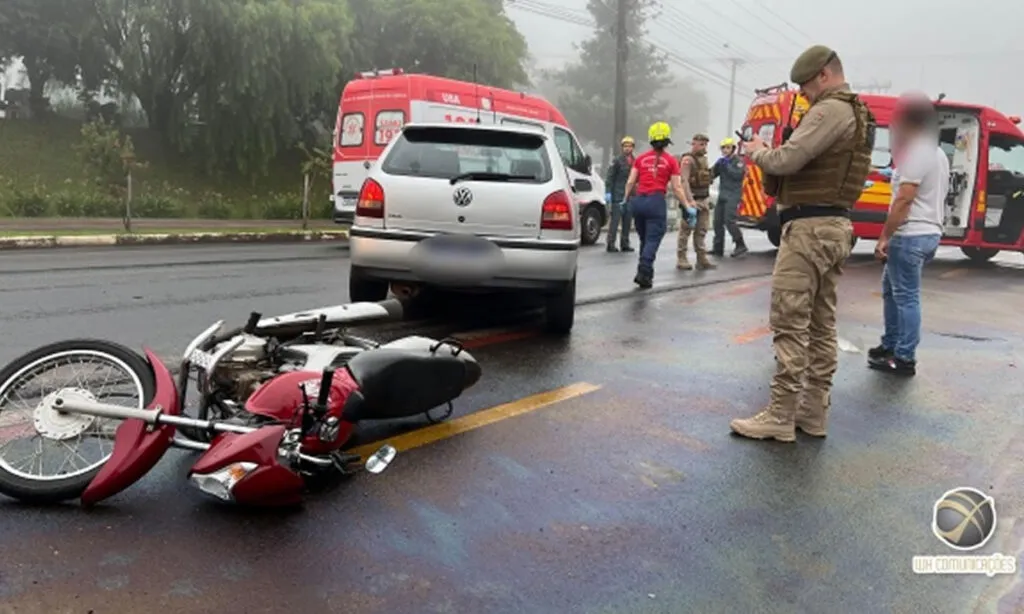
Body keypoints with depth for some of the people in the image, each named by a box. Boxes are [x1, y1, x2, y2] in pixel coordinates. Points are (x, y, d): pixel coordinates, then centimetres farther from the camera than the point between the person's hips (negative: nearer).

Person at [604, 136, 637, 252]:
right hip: (618, 196, -5)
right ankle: (611, 244, -2)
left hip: (630, 196, 5)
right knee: (615, 220, -6)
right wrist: (608, 192, -13)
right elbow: (609, 177, -5)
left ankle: (625, 244, 15)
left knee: (627, 221, 8)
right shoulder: (617, 161, -1)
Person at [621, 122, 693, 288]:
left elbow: (630, 182, 6)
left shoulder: (640, 158, 9)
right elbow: (676, 188, 0)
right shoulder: (671, 161, 2)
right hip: (657, 201, -4)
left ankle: (643, 273, 20)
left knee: (644, 239, 17)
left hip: (638, 200, 4)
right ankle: (644, 272, -15)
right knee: (653, 240, -2)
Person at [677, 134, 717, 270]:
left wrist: (707, 199, 18)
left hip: (703, 200, 8)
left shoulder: (704, 159, 16)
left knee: (701, 231, 8)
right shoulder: (687, 159, -11)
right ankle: (681, 259, -1)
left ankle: (702, 259, 11)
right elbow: (684, 181, -21)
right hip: (691, 199, -8)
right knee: (685, 231, -5)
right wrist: (690, 200, -29)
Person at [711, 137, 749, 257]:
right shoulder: (722, 161, 16)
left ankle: (740, 245, -6)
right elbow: (712, 175, 9)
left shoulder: (739, 161, -3)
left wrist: (727, 165, -17)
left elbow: (738, 174, -18)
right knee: (717, 222, 4)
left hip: (733, 195, -7)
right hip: (722, 195, 7)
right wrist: (717, 165, -8)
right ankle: (718, 248, 10)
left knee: (729, 221, -17)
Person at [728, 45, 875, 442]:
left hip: (810, 227, -11)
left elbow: (787, 160, -18)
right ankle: (814, 412, 17)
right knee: (822, 325, 10)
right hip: (835, 226, 11)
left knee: (789, 324, -8)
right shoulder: (859, 115, 21)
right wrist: (770, 154, 7)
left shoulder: (831, 110, -12)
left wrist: (757, 152, 2)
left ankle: (780, 417, -4)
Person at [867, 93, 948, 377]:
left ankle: (905, 359, -2)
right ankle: (890, 345, 26)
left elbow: (904, 200, -20)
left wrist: (884, 237, -17)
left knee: (906, 297, -6)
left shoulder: (916, 154, -14)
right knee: (891, 290, 19)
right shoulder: (939, 154, 18)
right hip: (930, 232, 10)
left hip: (910, 235, -10)